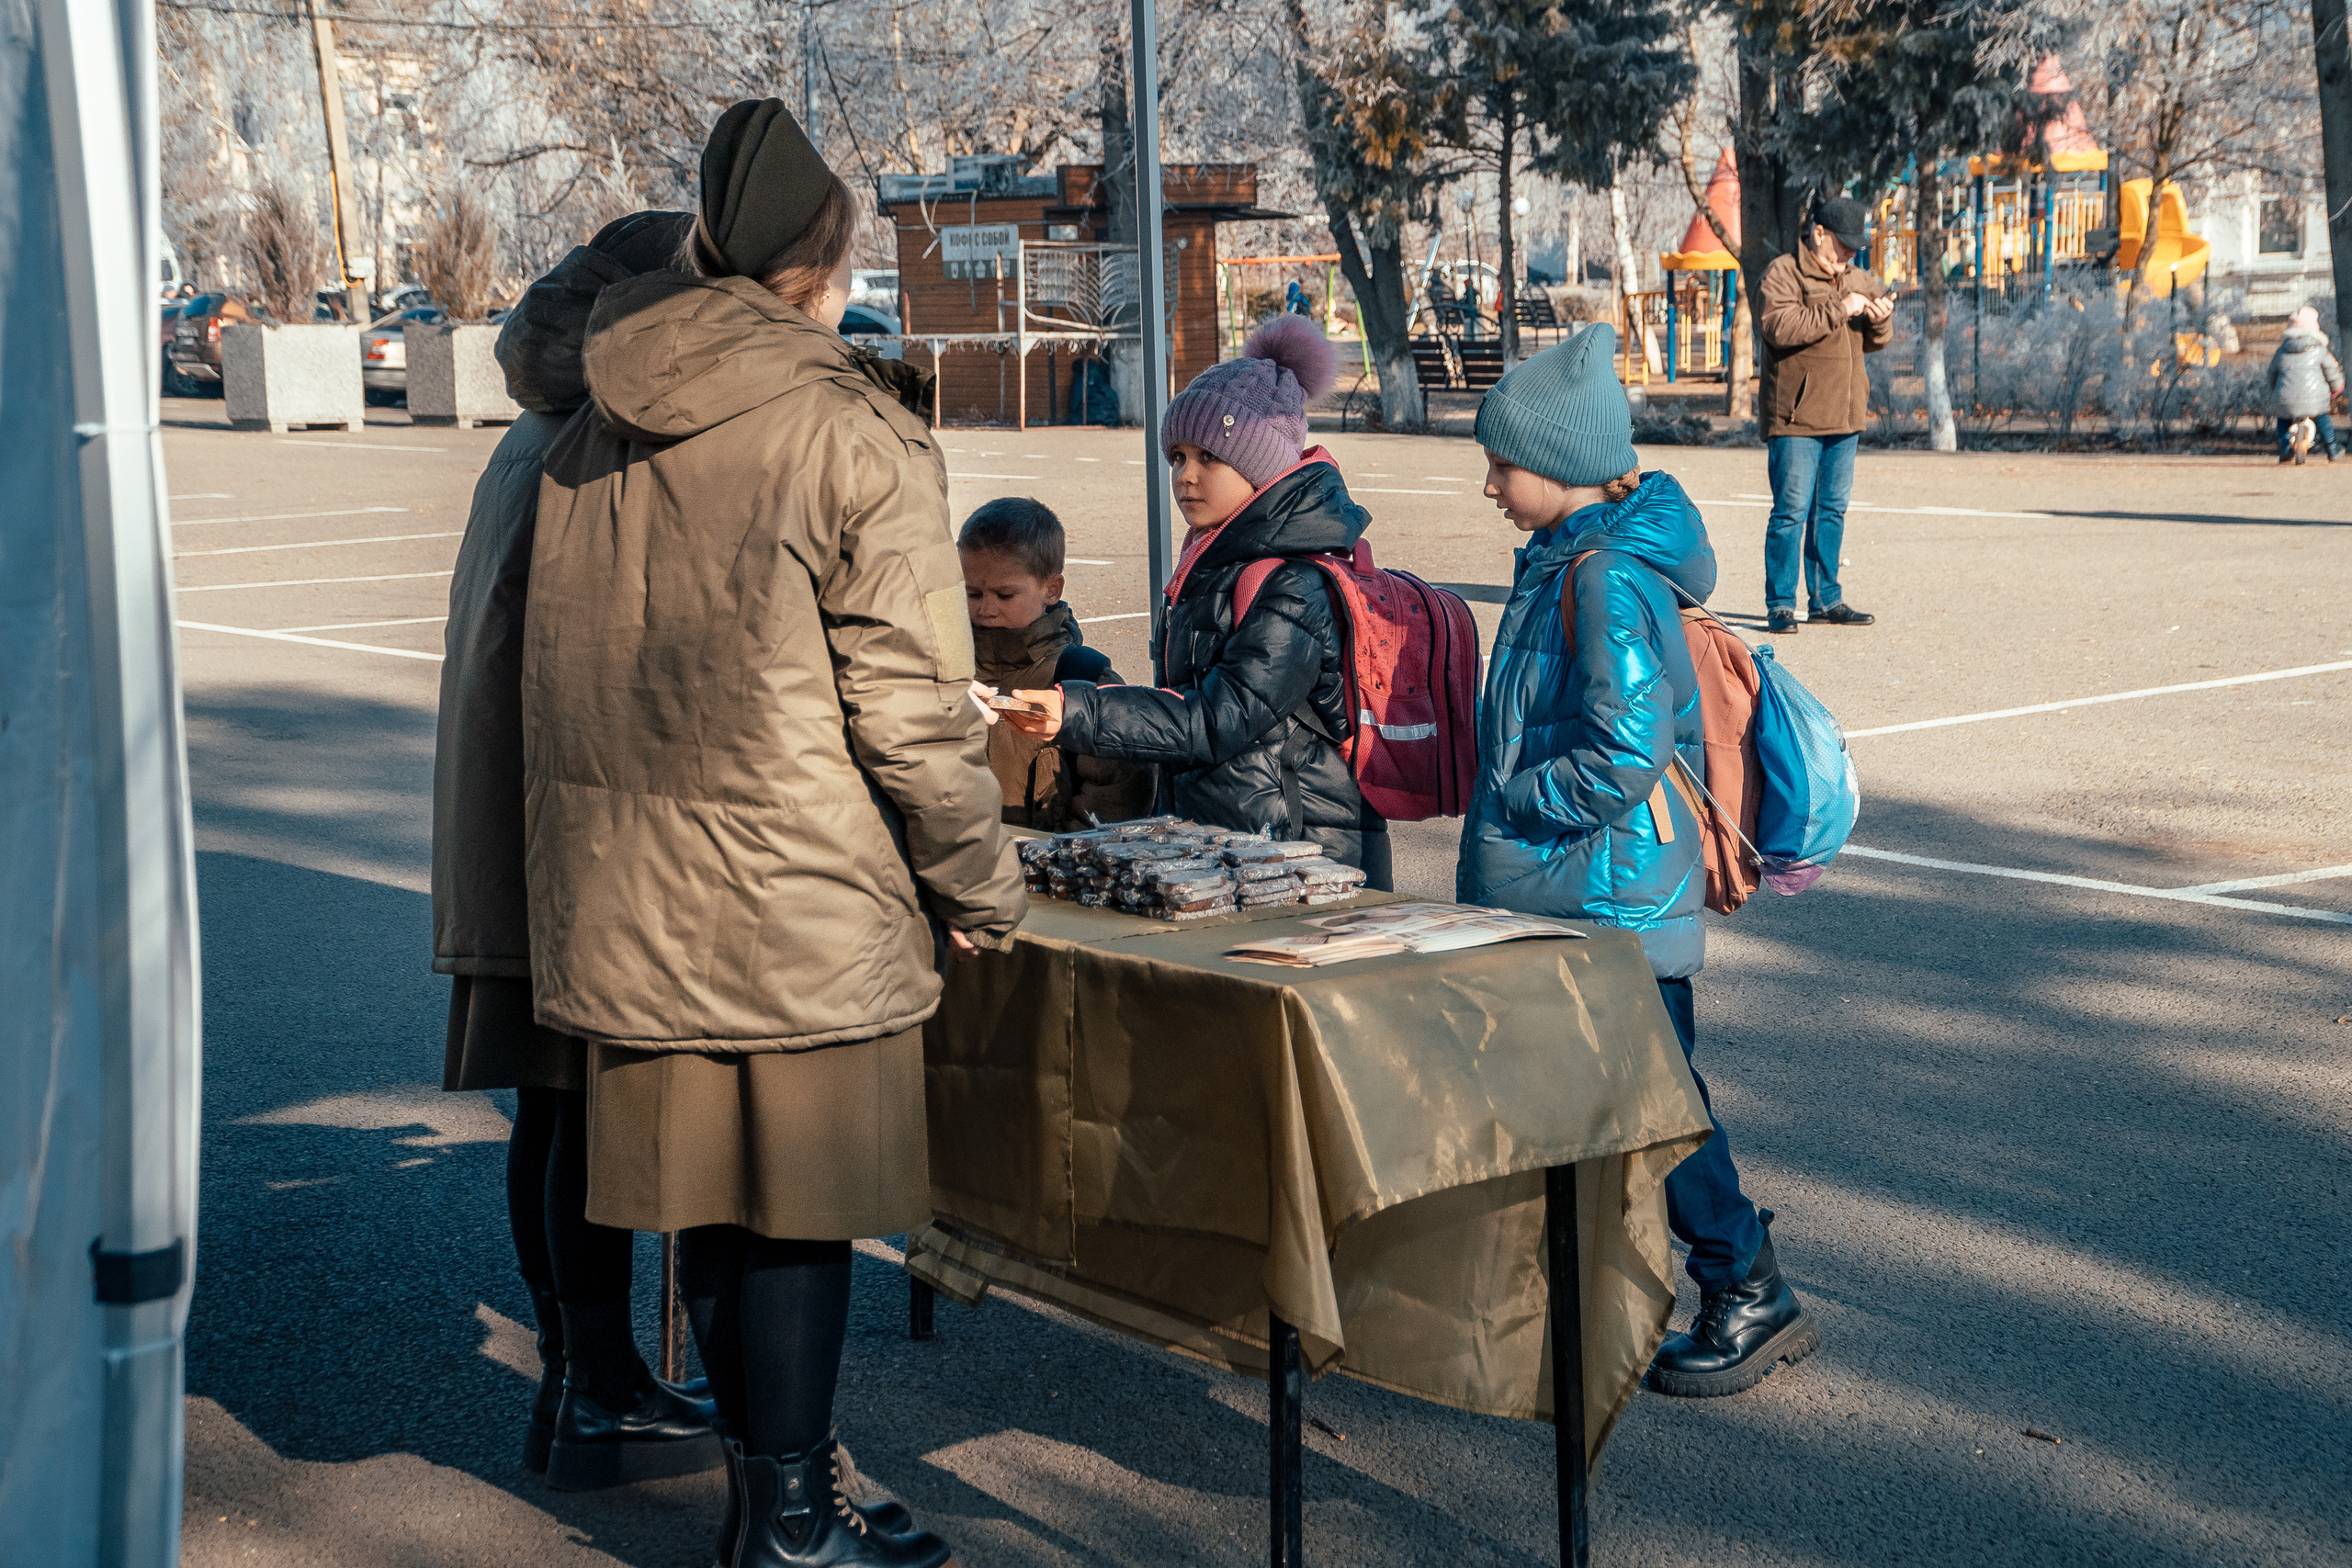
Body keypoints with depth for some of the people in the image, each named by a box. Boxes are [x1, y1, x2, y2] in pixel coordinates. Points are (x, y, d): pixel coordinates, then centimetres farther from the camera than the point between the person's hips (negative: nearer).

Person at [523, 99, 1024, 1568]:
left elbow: (580, 668, 14)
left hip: (630, 886, 6)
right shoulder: (855, 434, -12)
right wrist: (980, 880, -2)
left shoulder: (593, 432, 8)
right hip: (797, 895, -6)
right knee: (799, 1204, 4)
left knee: (717, 1189, 15)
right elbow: (909, 702, -13)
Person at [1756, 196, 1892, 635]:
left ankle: (1826, 599, 19)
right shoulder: (1782, 274, -6)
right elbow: (1779, 327, -21)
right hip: (1796, 418, -7)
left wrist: (1880, 319, -3)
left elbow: (1873, 342, 20)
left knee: (1832, 510, 11)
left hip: (1844, 417, 7)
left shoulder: (1858, 280, 17)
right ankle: (1780, 605, -4)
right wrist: (1839, 310, -22)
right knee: (1792, 511, -8)